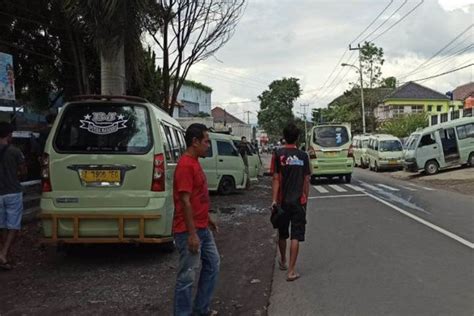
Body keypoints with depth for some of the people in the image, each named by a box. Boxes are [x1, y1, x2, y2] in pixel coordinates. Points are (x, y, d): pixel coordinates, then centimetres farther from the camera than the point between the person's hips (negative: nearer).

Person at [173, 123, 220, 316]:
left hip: (202, 228, 11)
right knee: (187, 276, 0)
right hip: (190, 231, -11)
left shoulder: (194, 163, 11)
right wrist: (192, 234, -24)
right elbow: (185, 201, -24)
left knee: (213, 264, 19)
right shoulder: (186, 165, -20)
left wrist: (207, 218, 23)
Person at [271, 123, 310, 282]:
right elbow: (306, 180, 2)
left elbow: (276, 179, -10)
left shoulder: (278, 154, -6)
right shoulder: (303, 155, -1)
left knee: (282, 234, 18)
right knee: (295, 236, 0)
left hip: (283, 201, 0)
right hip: (299, 201, 0)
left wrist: (274, 200, -9)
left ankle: (283, 261, 38)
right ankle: (291, 270, -4)